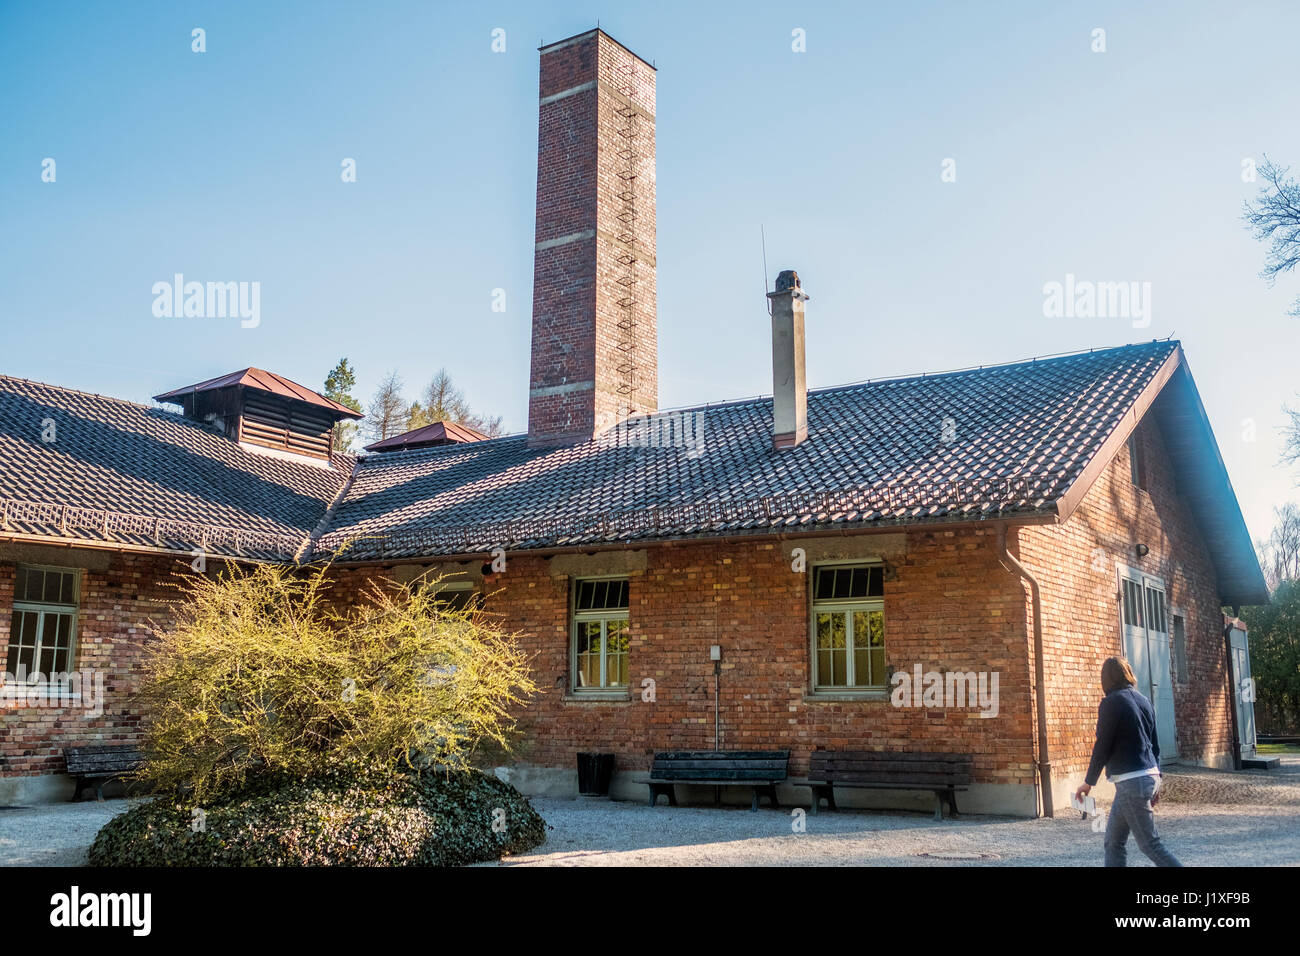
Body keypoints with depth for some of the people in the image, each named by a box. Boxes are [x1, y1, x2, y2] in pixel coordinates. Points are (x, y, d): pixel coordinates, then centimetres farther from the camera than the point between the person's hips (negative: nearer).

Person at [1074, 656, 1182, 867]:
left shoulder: (1111, 703, -11)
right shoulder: (1143, 701, 12)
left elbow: (1102, 747, -12)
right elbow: (1155, 744, 16)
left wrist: (1088, 782, -4)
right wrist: (1156, 781, 23)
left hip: (1131, 782, -8)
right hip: (1149, 776, 8)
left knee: (1150, 845, -3)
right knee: (1113, 841, 12)